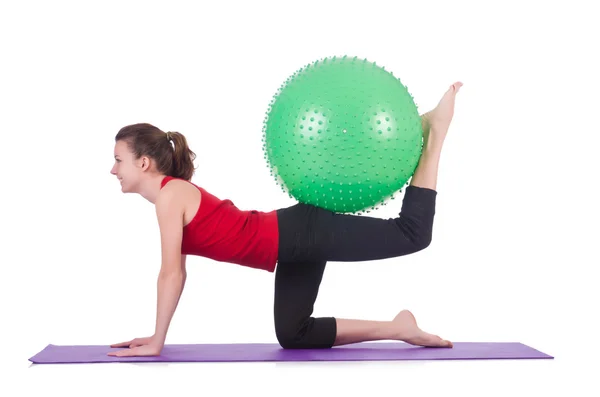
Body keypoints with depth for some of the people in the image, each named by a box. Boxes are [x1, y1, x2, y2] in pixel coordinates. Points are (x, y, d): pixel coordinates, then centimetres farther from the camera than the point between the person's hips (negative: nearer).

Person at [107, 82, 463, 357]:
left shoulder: (170, 194, -15)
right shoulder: (172, 196, 13)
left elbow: (171, 273, -18)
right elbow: (178, 273, 18)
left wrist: (157, 343, -12)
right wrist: (156, 337, 18)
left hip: (306, 234, -9)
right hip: (294, 244, 9)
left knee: (412, 234, -9)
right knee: (294, 337, 12)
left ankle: (434, 130, 9)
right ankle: (398, 328, 15)